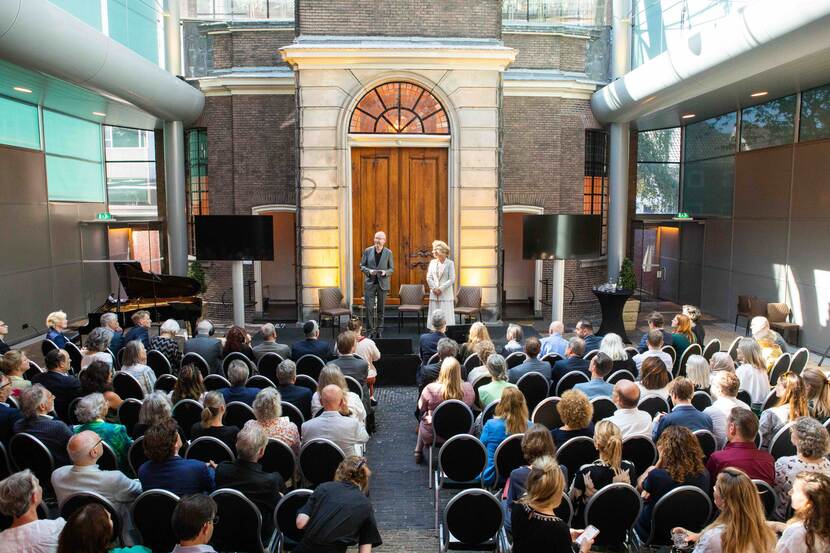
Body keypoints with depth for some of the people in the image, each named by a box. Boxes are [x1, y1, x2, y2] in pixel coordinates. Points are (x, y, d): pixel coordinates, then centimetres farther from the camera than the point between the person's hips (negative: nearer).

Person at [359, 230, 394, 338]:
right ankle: (370, 331, 3)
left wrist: (385, 272, -16)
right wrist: (369, 271, -13)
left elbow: (392, 269, 5)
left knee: (381, 309, 7)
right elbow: (362, 266, 5)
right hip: (370, 283, 0)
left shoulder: (388, 252, 2)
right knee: (369, 308, -5)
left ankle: (379, 331, 17)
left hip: (382, 283, 0)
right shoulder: (367, 251, 3)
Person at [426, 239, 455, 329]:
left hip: (446, 294, -3)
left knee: (446, 316, -3)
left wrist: (441, 289, -14)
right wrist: (434, 288, -8)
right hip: (434, 294, 3)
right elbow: (429, 277, 6)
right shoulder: (432, 262, 9)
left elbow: (452, 279, -7)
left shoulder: (450, 263, -2)